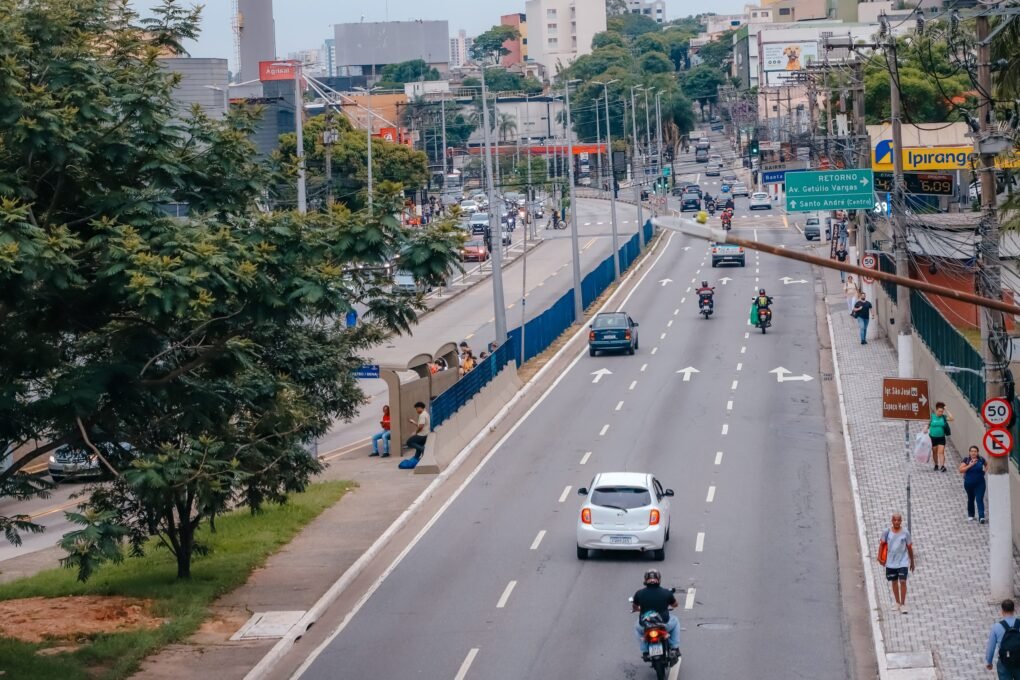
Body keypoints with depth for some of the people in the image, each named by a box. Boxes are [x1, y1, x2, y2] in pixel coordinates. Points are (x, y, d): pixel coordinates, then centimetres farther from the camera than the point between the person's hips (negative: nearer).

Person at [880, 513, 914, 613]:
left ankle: (903, 605, -3)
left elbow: (909, 547, 3)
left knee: (903, 582, -10)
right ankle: (897, 603, 26)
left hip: (903, 562, -2)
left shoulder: (905, 533, -5)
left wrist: (912, 561, 8)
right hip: (891, 562, 2)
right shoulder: (887, 532, -4)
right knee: (894, 582, 12)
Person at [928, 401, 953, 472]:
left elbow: (951, 418, -16)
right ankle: (936, 465, 28)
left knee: (941, 452, -12)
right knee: (934, 452, 12)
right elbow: (928, 425, 6)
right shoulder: (932, 416, -2)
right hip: (933, 437, 1)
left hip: (941, 438, -1)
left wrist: (947, 411, -16)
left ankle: (942, 466, -17)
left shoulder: (944, 417, -3)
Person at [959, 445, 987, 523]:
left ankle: (981, 517, -16)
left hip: (980, 483, -1)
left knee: (979, 499, -11)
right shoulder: (966, 460, -5)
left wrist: (985, 469, -2)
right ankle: (970, 515, 32)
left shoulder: (981, 460, -2)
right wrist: (969, 465, -22)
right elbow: (961, 470, -15)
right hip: (969, 484, 1)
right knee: (970, 499, 17)